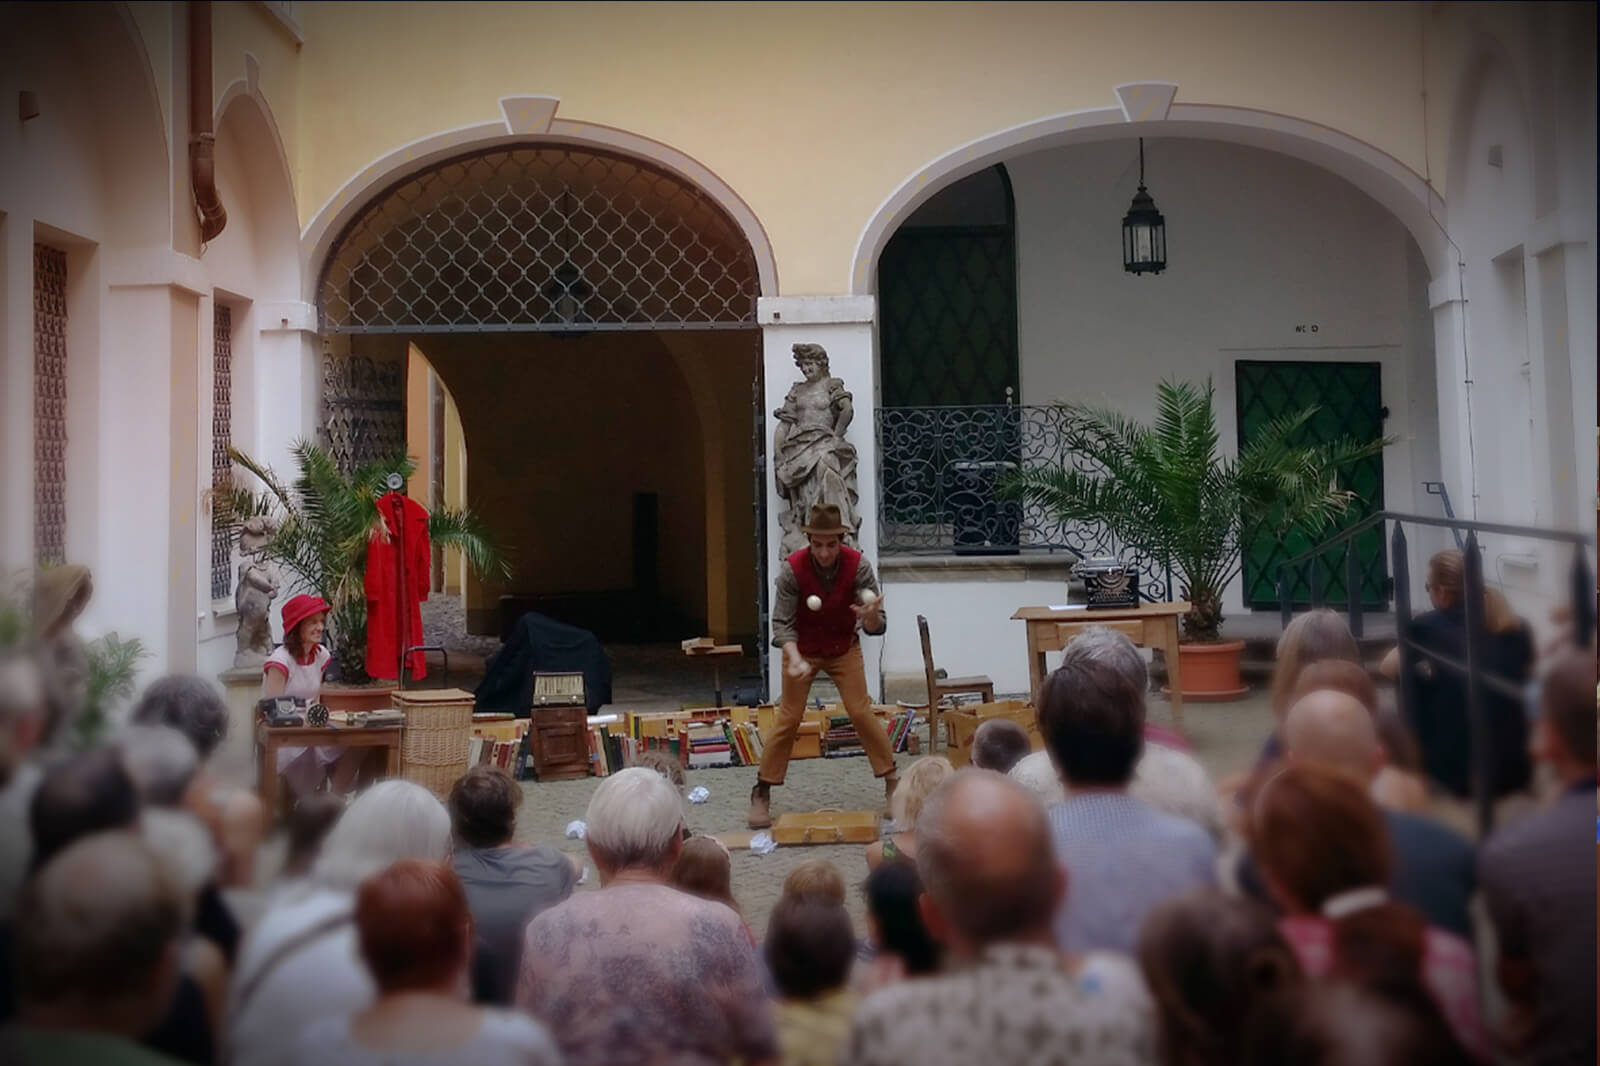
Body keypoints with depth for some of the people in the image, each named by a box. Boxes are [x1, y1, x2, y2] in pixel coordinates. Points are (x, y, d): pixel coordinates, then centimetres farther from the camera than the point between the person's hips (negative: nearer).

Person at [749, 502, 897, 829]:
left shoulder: (858, 566, -22)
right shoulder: (792, 569, -25)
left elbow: (875, 627, -22)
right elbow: (782, 623, -21)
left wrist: (870, 615, -46)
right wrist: (795, 659, -39)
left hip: (844, 649, 1)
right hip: (801, 649, -1)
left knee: (861, 712, -5)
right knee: (789, 718, -2)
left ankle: (892, 782, 9)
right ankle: (761, 793, 9)